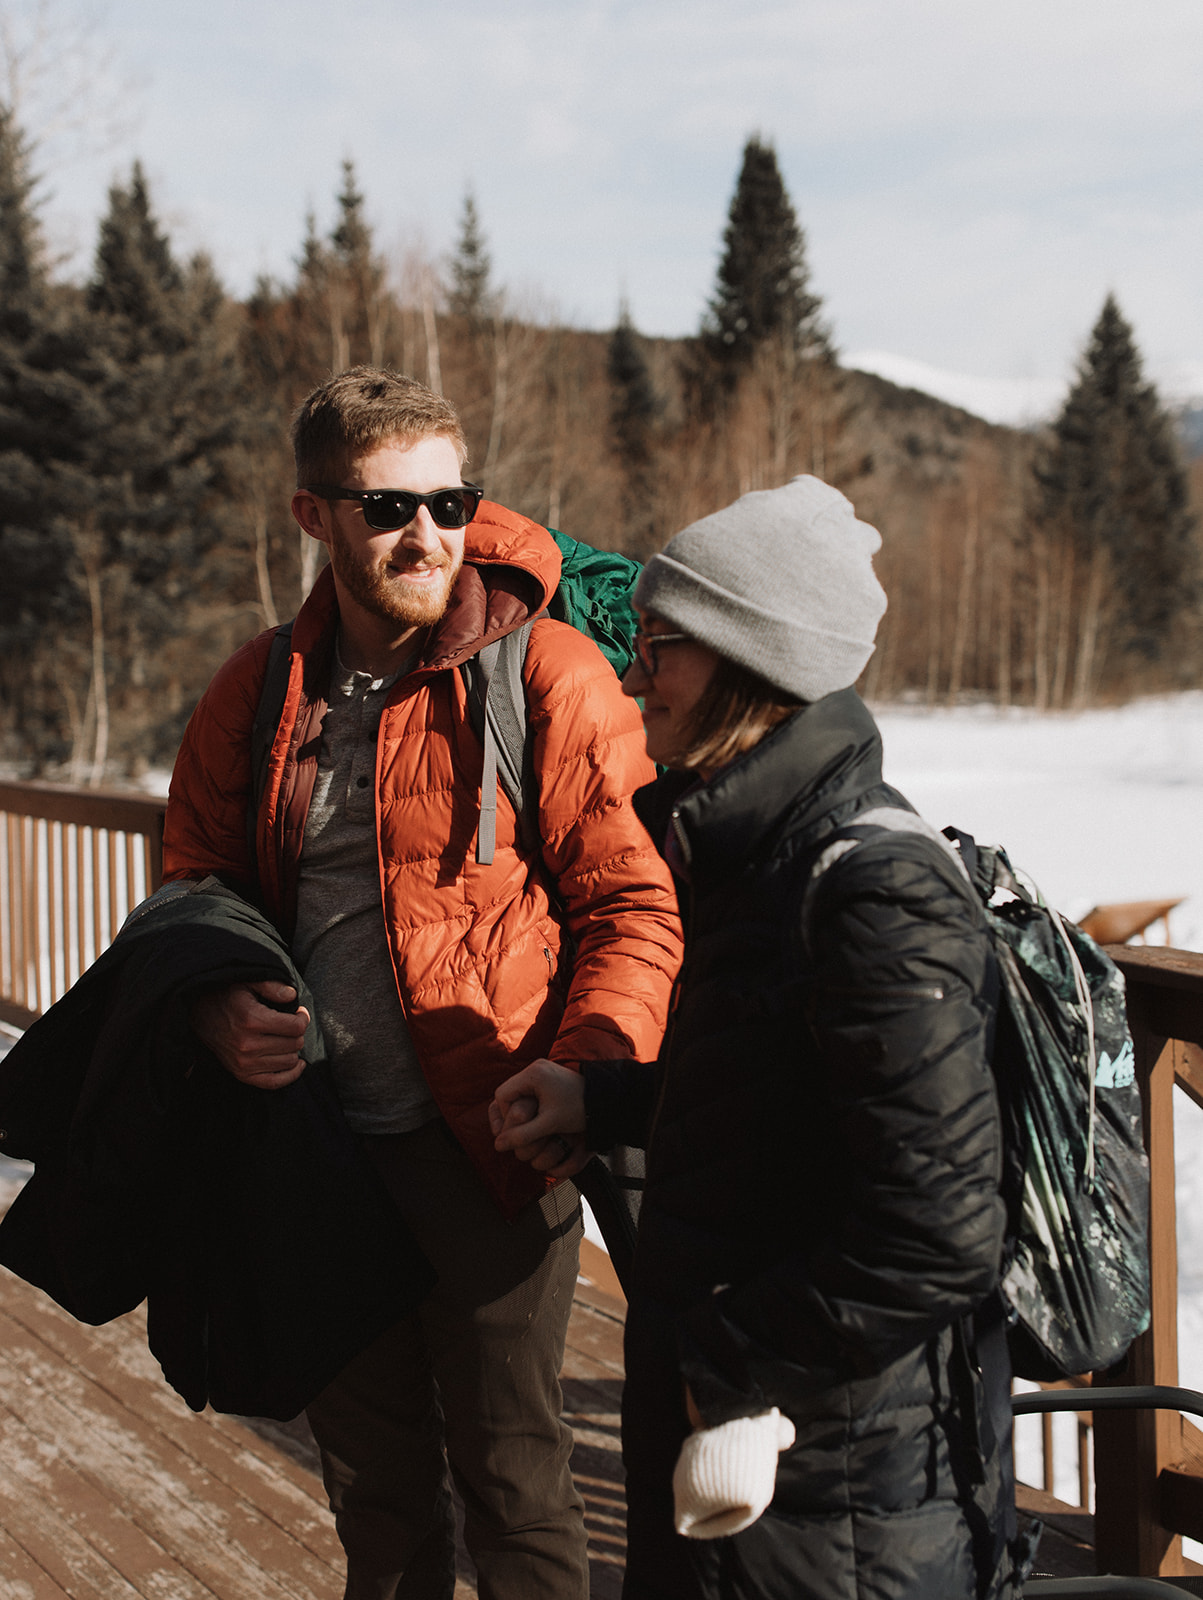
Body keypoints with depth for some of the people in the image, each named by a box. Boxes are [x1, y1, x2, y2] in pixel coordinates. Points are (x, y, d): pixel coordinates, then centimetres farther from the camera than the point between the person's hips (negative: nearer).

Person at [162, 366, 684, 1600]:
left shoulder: (547, 677, -10)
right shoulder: (258, 692, 5)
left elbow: (633, 903, -11)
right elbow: (197, 877, 15)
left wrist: (585, 1071, -26)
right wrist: (219, 1007, -6)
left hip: (486, 1141, -5)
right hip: (316, 1141, 5)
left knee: (509, 1476, 6)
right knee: (371, 1477, 20)